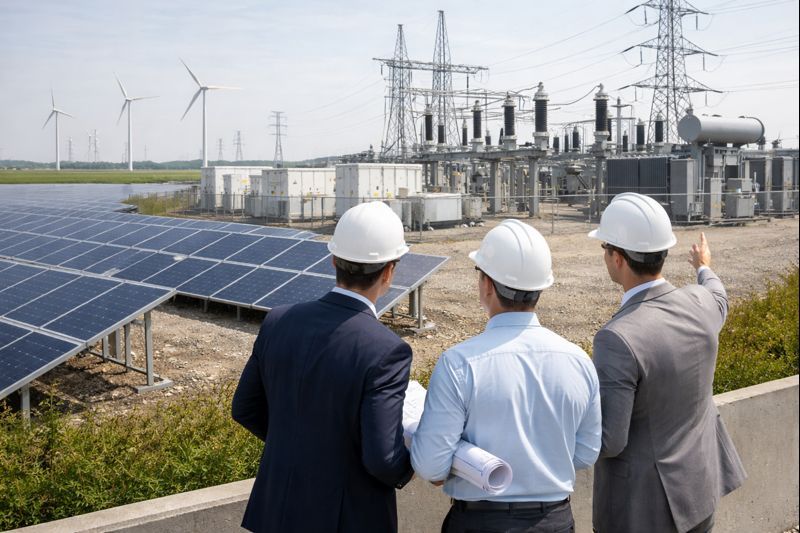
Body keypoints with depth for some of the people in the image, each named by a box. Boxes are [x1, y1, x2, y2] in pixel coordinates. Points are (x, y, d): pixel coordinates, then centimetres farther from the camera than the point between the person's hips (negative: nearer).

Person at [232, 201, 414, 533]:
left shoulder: (279, 322, -7)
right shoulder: (385, 351, -25)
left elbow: (246, 409, 4)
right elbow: (384, 461, -27)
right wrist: (407, 466, -3)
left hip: (282, 506, 6)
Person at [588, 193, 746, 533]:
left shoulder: (617, 339, -32)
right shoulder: (700, 303, -9)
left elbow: (607, 441, -27)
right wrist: (705, 269, 42)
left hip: (641, 500, -7)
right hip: (698, 481, 7)